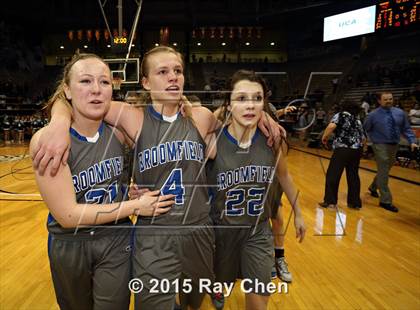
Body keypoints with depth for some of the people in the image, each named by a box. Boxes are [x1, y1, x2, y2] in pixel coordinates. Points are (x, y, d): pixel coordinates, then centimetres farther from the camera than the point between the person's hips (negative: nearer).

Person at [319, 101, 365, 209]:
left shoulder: (340, 115, 2)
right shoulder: (357, 120, 19)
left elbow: (331, 126, -17)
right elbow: (363, 138, 15)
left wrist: (325, 138, -3)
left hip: (343, 149, -6)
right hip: (357, 150, 6)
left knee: (333, 174, 2)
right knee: (353, 176, 14)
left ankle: (330, 201, 4)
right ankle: (355, 202, 19)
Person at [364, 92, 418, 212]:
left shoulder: (400, 113, 3)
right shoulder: (373, 115, -7)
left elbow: (406, 129, 6)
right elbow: (365, 130, 2)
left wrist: (412, 141, -5)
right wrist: (374, 140, -3)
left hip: (394, 146, 5)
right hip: (381, 146, -5)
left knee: (384, 171, 19)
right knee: (383, 172, -5)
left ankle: (373, 187, 43)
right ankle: (385, 201, 3)